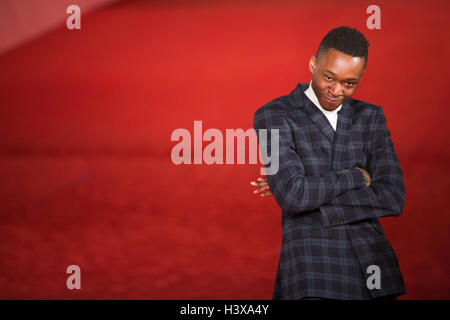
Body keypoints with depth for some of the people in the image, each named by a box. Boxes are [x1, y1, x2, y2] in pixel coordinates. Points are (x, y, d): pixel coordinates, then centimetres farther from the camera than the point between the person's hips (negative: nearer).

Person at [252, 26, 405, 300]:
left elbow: (393, 198, -3)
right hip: (312, 270, -4)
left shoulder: (371, 116, 10)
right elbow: (293, 195, -16)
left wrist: (314, 195, -9)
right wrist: (356, 176, -5)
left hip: (373, 264, 4)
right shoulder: (274, 116, -2)